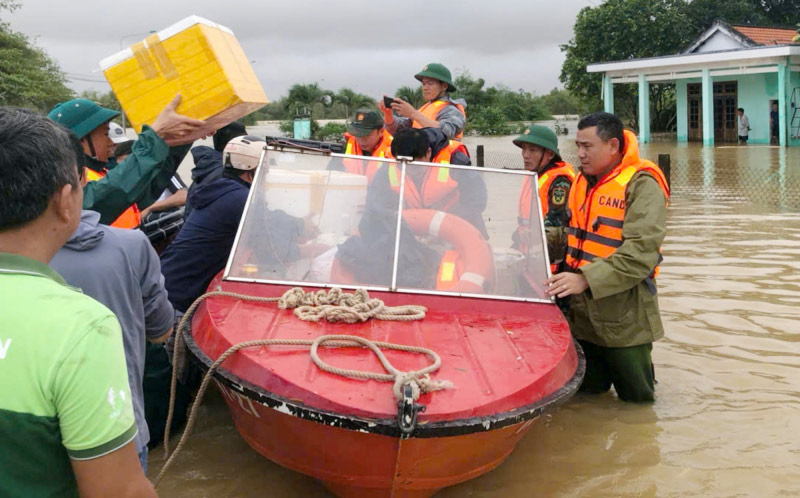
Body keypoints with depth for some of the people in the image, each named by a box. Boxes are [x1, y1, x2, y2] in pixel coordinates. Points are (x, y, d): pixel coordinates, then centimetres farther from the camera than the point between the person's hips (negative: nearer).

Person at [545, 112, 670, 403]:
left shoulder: (642, 185, -14)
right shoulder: (583, 181, 10)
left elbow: (641, 250, -25)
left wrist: (586, 278, -31)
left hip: (624, 319, -7)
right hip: (581, 313, 7)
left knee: (636, 401, 10)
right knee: (585, 394, 19)